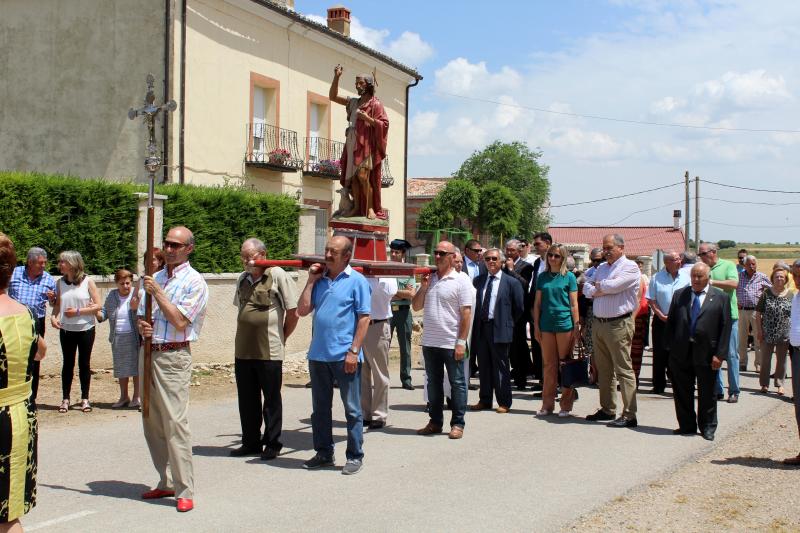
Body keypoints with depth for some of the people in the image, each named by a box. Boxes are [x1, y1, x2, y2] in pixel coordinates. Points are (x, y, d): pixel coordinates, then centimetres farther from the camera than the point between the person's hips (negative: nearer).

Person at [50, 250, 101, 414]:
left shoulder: (88, 281, -7)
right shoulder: (60, 283, 4)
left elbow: (97, 305, -8)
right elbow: (57, 304, 11)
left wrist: (78, 311, -16)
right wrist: (53, 316, -8)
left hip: (86, 329, -3)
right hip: (66, 330, 3)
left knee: (84, 363, 6)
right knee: (68, 363, 8)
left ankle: (85, 399, 15)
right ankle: (65, 399, 15)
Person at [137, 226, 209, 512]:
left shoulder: (194, 282, -5)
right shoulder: (155, 278, 16)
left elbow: (180, 322, -14)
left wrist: (158, 292, -11)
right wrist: (141, 325, -1)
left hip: (174, 357, -8)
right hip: (148, 353, 8)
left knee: (175, 422, -12)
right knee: (152, 423, 11)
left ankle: (185, 491, -8)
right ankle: (167, 482, 21)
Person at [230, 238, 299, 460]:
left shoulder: (277, 275, -8)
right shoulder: (242, 279, 11)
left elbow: (293, 312, -5)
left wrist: (281, 337, 4)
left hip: (269, 351, -6)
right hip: (243, 350, 6)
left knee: (271, 400, 5)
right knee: (247, 400, 12)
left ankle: (272, 444, 16)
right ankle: (251, 442, 24)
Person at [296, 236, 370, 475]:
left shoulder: (357, 281, -5)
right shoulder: (320, 279, 10)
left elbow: (364, 318, -8)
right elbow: (302, 310, 7)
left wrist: (354, 351, -15)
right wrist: (311, 281, 1)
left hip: (344, 356, -6)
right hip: (318, 354, 6)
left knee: (352, 409, 3)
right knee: (320, 408, 14)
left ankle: (355, 456, 12)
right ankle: (324, 453, 26)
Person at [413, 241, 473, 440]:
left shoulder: (461, 280, -6)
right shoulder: (429, 278, 11)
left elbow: (466, 313, -10)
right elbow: (416, 307, 13)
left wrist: (461, 341, -15)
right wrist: (423, 288, -3)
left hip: (451, 343, -6)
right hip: (429, 341, 6)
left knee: (457, 383, 3)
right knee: (433, 383, 13)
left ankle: (457, 424, 10)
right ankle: (435, 422, 23)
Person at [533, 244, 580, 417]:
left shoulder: (569, 277, 0)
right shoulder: (542, 277, 10)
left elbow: (574, 304, -1)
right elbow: (537, 303, 11)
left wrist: (576, 327, -6)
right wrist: (536, 325, 6)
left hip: (565, 324, -3)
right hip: (546, 325, 3)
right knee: (549, 365, 8)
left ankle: (566, 405, 9)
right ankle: (547, 404, 13)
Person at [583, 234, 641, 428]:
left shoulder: (630, 267, -7)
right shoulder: (602, 268, 18)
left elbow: (613, 285, -19)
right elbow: (587, 289, 12)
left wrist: (598, 286, 0)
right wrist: (603, 289, -6)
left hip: (619, 324, -8)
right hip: (598, 323, 8)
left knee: (623, 370, -7)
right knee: (603, 370, 14)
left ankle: (629, 415, -5)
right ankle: (607, 409, 24)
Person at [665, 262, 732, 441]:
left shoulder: (720, 297, 0)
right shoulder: (679, 295, 8)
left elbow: (725, 327, -3)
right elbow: (670, 322, 9)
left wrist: (719, 354, -9)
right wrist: (670, 346, 1)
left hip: (706, 354, -2)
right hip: (681, 353, 2)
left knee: (707, 393, 9)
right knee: (682, 393, 9)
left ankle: (707, 427, 24)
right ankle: (687, 425, 22)